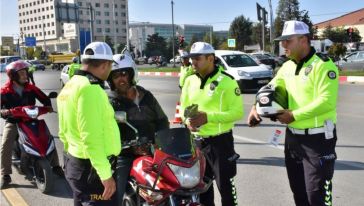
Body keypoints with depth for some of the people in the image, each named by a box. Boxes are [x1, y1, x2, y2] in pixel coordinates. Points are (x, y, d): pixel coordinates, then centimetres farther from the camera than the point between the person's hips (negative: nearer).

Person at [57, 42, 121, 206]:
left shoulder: (69, 86, 12)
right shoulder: (90, 89, -20)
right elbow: (92, 138, -26)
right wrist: (105, 174, -22)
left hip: (74, 162, 10)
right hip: (91, 167, -10)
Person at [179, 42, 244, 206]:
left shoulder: (226, 81, -12)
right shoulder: (190, 81, 6)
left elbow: (237, 112, -17)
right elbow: (183, 107, 14)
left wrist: (208, 117, -26)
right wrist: (187, 119, -10)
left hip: (220, 140, -6)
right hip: (196, 140, 6)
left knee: (224, 184, 5)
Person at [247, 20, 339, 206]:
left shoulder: (322, 65, -16)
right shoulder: (287, 67, 9)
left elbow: (327, 101, -25)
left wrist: (294, 115, -21)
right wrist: (256, 107, -5)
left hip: (318, 138, -8)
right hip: (293, 136, 8)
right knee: (298, 190, 19)